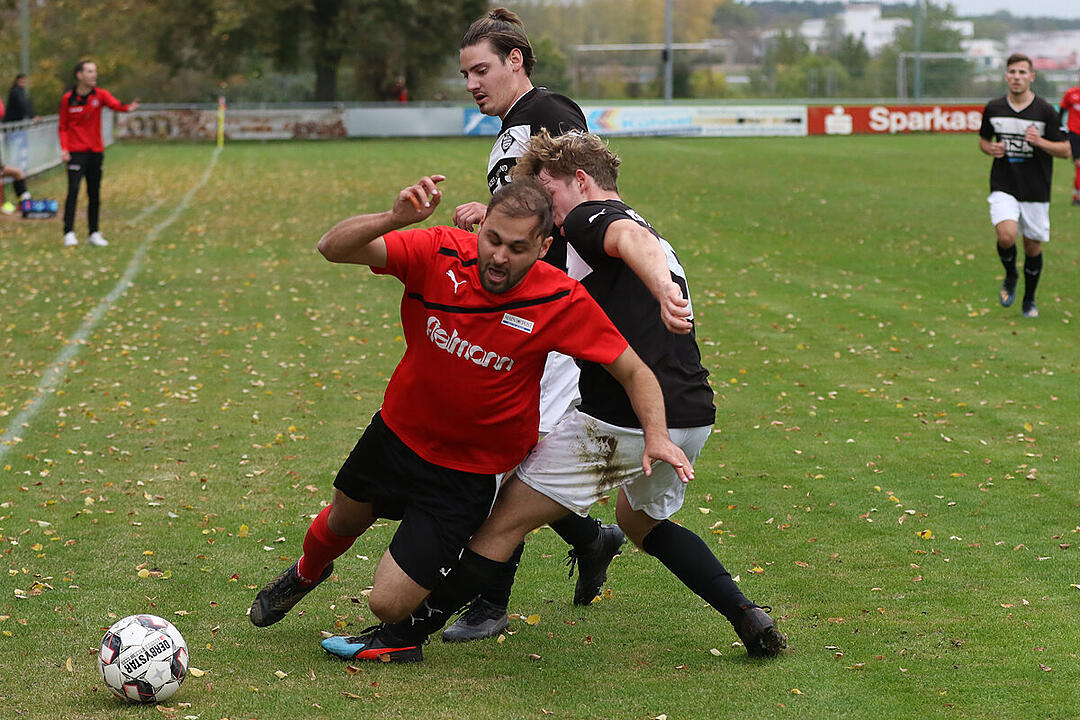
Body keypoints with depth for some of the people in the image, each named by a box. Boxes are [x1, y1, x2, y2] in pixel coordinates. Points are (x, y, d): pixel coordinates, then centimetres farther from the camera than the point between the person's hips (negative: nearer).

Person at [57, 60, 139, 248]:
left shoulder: (100, 95, 0)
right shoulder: (68, 99, -2)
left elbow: (115, 104, -20)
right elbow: (63, 127, 3)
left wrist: (127, 107, -42)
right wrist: (64, 148, -10)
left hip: (96, 151, 3)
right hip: (76, 152, -3)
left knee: (94, 194, 8)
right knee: (73, 190, -15)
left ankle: (94, 234, 17)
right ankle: (69, 233, -12)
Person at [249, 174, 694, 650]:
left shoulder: (563, 302, -24)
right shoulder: (440, 253, -22)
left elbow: (633, 370, -14)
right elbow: (334, 247, -26)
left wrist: (656, 435, -30)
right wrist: (396, 217, -44)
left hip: (467, 473, -3)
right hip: (396, 431, 3)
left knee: (389, 605, -8)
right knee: (342, 522, 30)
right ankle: (307, 573, 67)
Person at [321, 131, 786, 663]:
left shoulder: (590, 216, -1)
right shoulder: (648, 232, 25)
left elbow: (632, 239, -24)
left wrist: (661, 288, -46)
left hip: (622, 420, -8)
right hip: (693, 418, 8)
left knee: (506, 520, 1)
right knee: (641, 521, 34)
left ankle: (405, 635, 5)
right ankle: (748, 617, 23)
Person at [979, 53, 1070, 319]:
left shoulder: (1045, 111, -5)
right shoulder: (993, 108, 2)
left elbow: (1065, 150, -1)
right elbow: (983, 139, 19)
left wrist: (1040, 141, -19)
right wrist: (991, 149, -4)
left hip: (1036, 191, 0)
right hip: (1003, 187, 0)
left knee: (1033, 247, 6)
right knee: (1006, 236, -23)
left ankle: (1029, 300, 28)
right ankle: (1010, 277, 9)